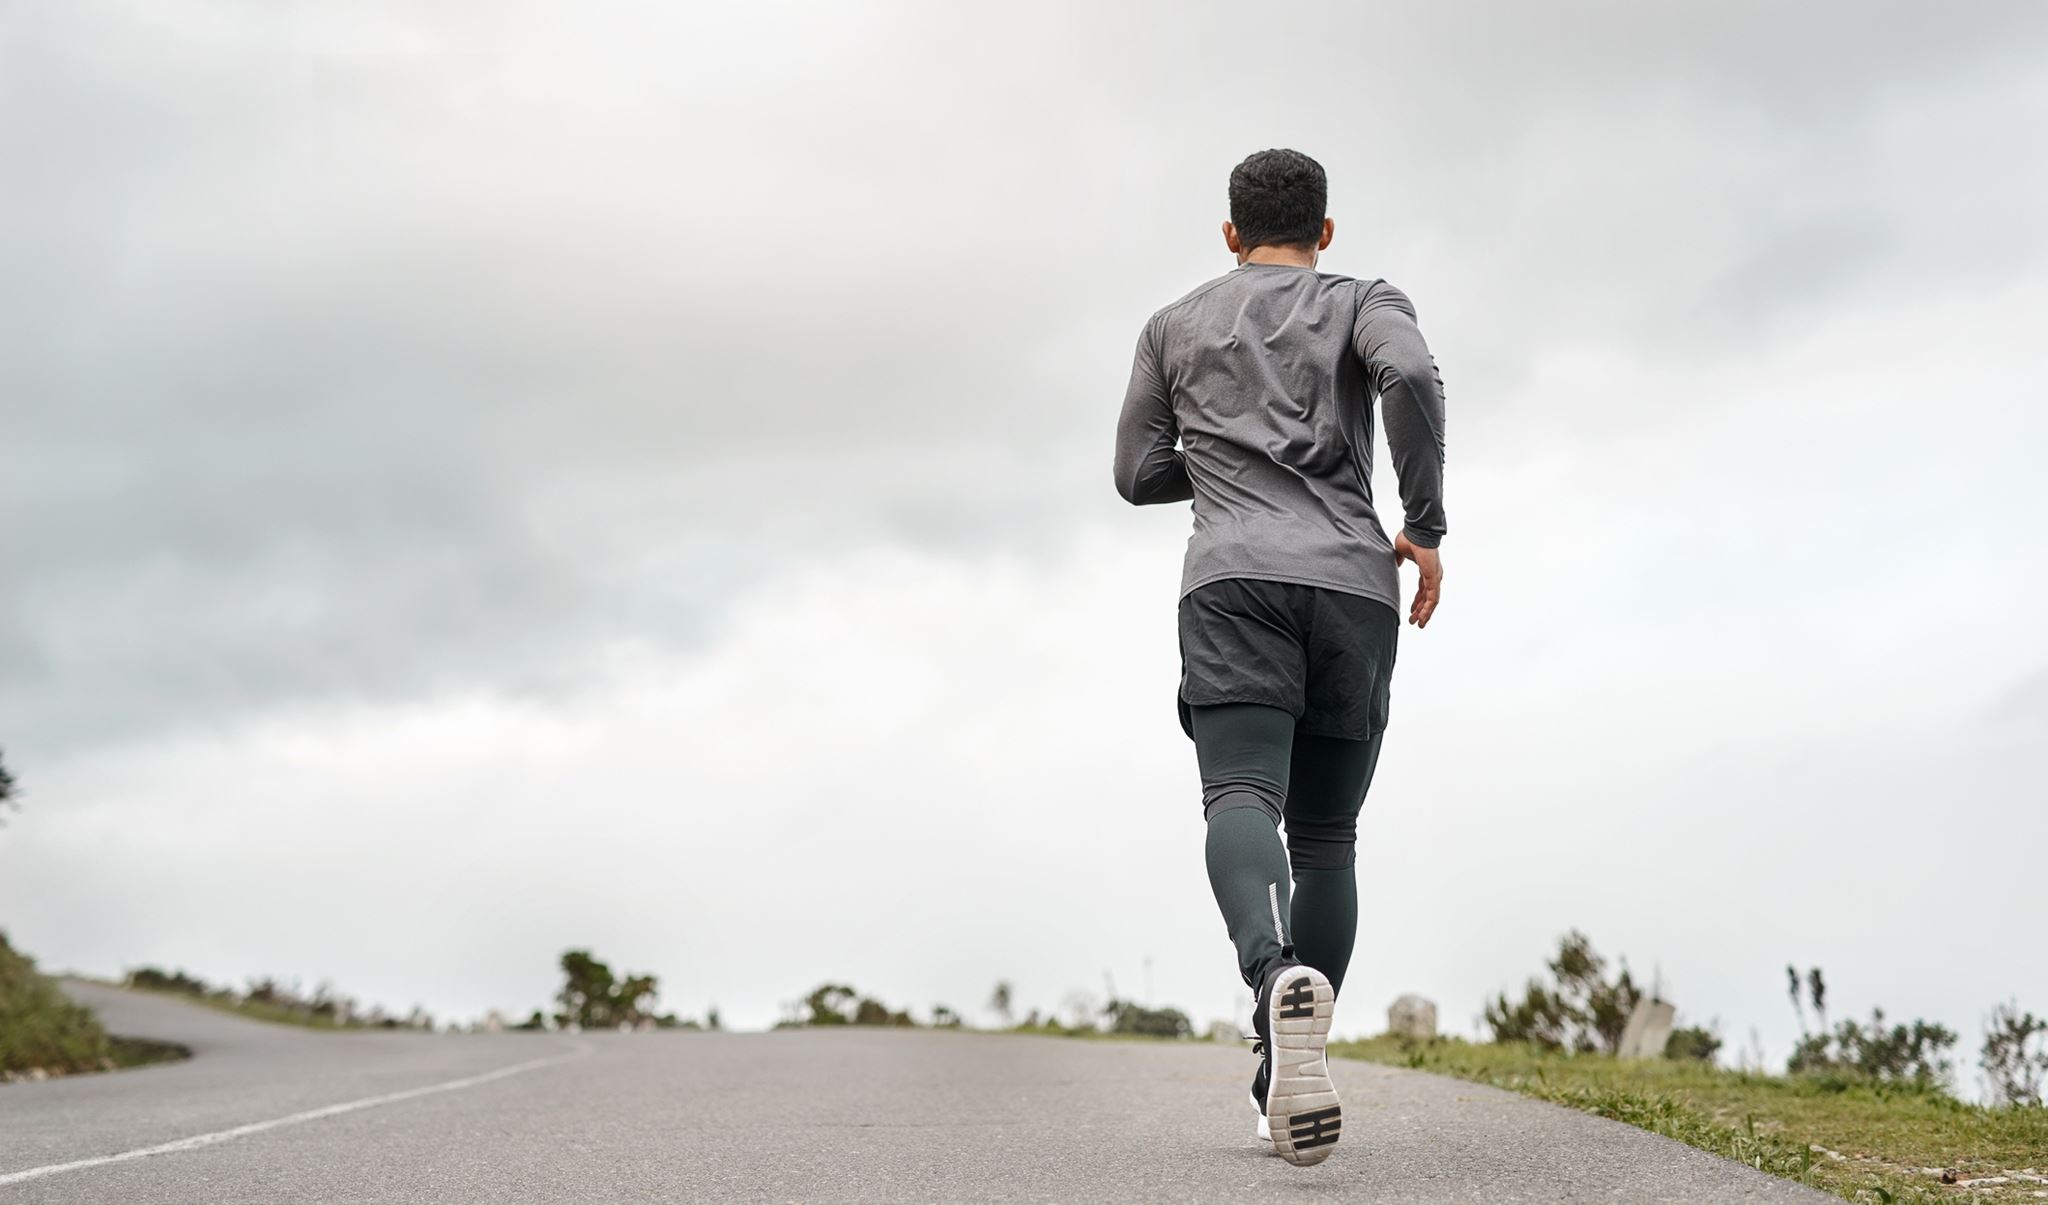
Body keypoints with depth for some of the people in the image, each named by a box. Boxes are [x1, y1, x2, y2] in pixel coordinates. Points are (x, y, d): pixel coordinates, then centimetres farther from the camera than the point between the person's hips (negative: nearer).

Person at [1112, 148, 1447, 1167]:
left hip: (1234, 582, 0)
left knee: (1241, 801, -18)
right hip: (1354, 586, 1)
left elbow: (1139, 474, 22)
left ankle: (1277, 972, -49)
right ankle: (1290, 1070, 3)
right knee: (1326, 838, 10)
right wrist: (1425, 525, 1)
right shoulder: (1364, 302, 17)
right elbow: (1411, 375, -6)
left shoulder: (1172, 328, 24)